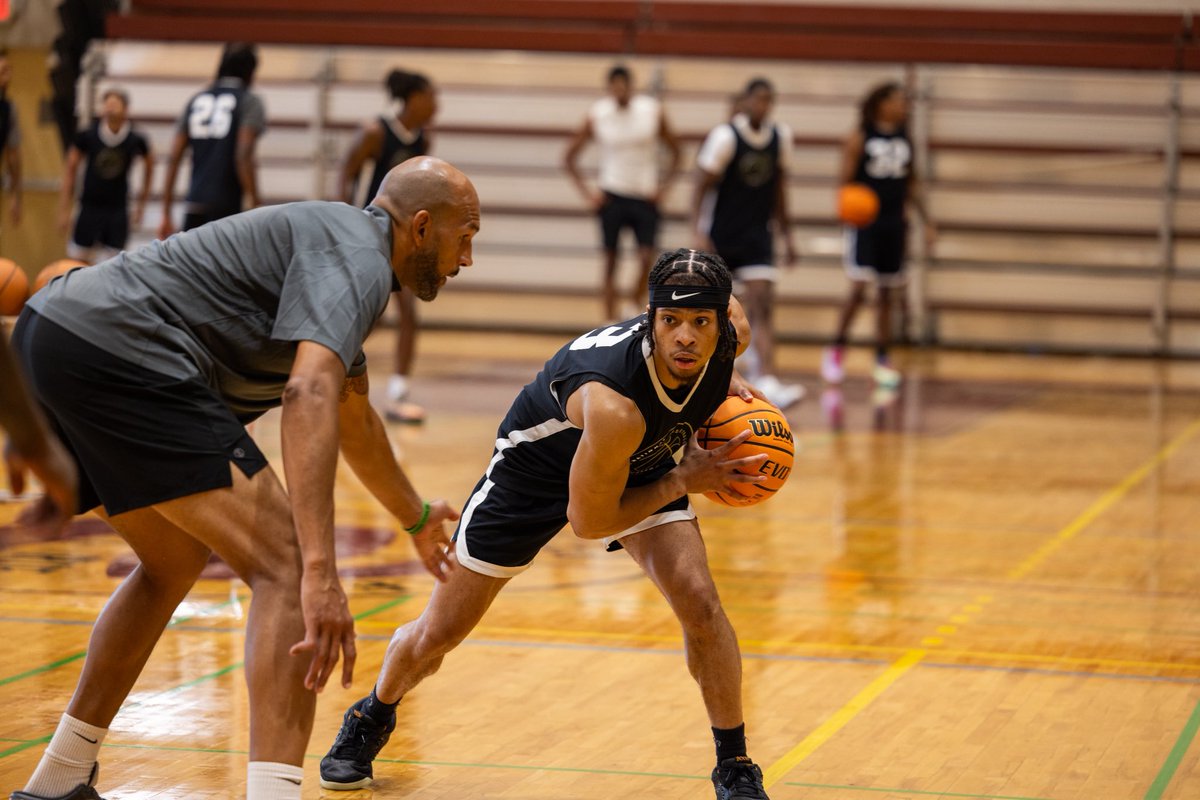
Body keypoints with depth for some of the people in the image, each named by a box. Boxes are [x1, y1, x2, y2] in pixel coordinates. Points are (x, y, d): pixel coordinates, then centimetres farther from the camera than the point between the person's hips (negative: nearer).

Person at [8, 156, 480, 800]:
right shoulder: (358, 258, -6)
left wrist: (415, 518, 58)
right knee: (285, 566, -12)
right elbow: (310, 394, -25)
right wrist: (321, 573, -33)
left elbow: (352, 417, 44)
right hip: (116, 353, -11)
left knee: (175, 561, 28)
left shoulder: (336, 241, 27)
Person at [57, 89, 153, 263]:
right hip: (90, 207, 0)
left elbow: (149, 164, 12)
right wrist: (64, 210, -1)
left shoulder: (136, 140, -8)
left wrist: (141, 202, 14)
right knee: (78, 259, 3)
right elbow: (70, 170, 1)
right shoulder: (87, 136, -10)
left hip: (118, 211, 0)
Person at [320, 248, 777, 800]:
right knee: (440, 630, 8)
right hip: (539, 463, -4)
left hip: (639, 462, 4)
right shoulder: (613, 404, -45)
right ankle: (370, 722, 40)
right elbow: (589, 520, -29)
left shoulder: (730, 334, -26)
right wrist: (683, 481, -24)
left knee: (698, 601, -18)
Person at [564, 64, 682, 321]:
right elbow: (570, 156, 4)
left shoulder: (653, 111, -2)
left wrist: (664, 185, -2)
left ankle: (639, 296, 21)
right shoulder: (596, 115, -4)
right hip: (612, 194, -1)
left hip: (646, 196, 1)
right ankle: (610, 317, 5)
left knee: (647, 257, -9)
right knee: (611, 258, 0)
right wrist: (586, 191, -4)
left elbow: (675, 151, 9)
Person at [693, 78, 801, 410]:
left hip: (757, 236, 3)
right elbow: (702, 187, -12)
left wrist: (786, 235, 14)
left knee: (762, 306, -11)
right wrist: (699, 234, -22)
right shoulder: (725, 137, -14)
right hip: (720, 234, -3)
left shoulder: (781, 136, 1)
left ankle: (768, 382, -21)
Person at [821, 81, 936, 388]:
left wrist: (927, 222, 14)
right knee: (858, 289, -13)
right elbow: (845, 181, -7)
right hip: (864, 223, -5)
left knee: (886, 294, 8)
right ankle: (836, 351, 5)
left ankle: (882, 360, 15)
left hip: (894, 224, 5)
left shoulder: (905, 139, 10)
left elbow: (911, 184, 18)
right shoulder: (859, 138, -6)